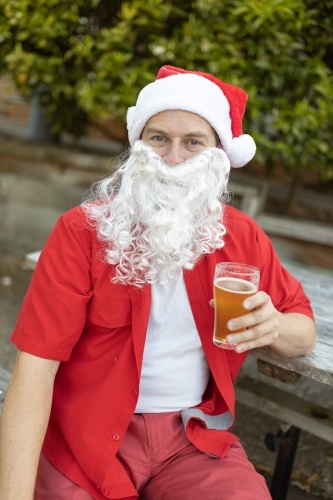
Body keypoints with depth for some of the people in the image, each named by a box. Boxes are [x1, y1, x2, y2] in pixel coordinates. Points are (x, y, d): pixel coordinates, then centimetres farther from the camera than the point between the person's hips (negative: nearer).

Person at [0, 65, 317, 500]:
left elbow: (305, 332, 9)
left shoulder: (243, 238, -1)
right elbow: (35, 366, -14)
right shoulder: (82, 231, -10)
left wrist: (274, 327, -16)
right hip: (88, 432, -2)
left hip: (196, 434, 3)